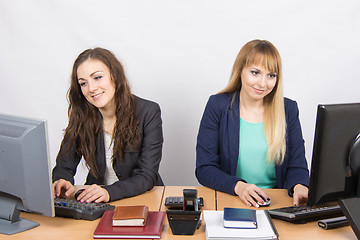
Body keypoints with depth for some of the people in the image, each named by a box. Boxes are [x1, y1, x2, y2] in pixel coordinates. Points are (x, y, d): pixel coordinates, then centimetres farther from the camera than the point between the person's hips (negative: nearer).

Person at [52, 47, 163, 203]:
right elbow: (64, 166, 1)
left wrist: (109, 192, -33)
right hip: (94, 202, 4)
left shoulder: (148, 112, -12)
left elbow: (147, 175, -16)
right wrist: (62, 182, -23)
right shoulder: (81, 115, -3)